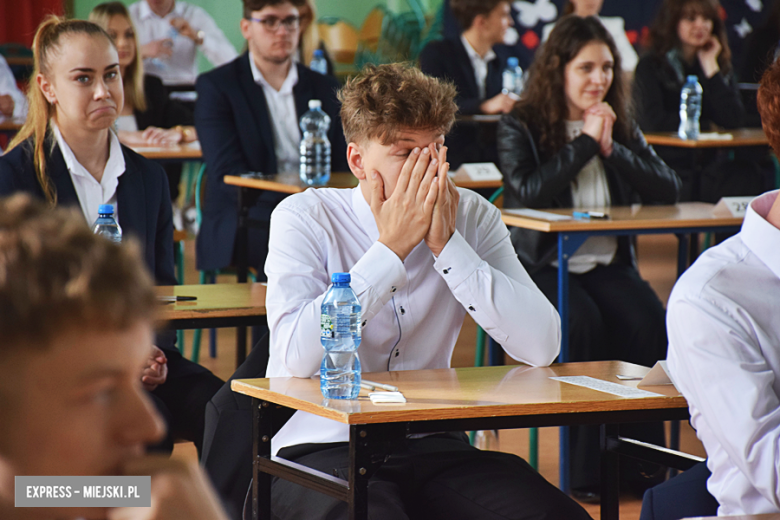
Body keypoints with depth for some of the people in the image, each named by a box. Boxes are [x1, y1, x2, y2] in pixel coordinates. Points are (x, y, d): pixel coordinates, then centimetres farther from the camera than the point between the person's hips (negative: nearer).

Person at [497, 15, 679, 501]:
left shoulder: (623, 127, 14)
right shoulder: (519, 128, 0)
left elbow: (668, 190, 3)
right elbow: (527, 193, -18)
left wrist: (612, 149, -8)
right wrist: (585, 144, -12)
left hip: (609, 264, 4)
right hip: (543, 267, -4)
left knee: (648, 322, -26)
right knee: (582, 325, -33)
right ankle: (588, 469, -24)